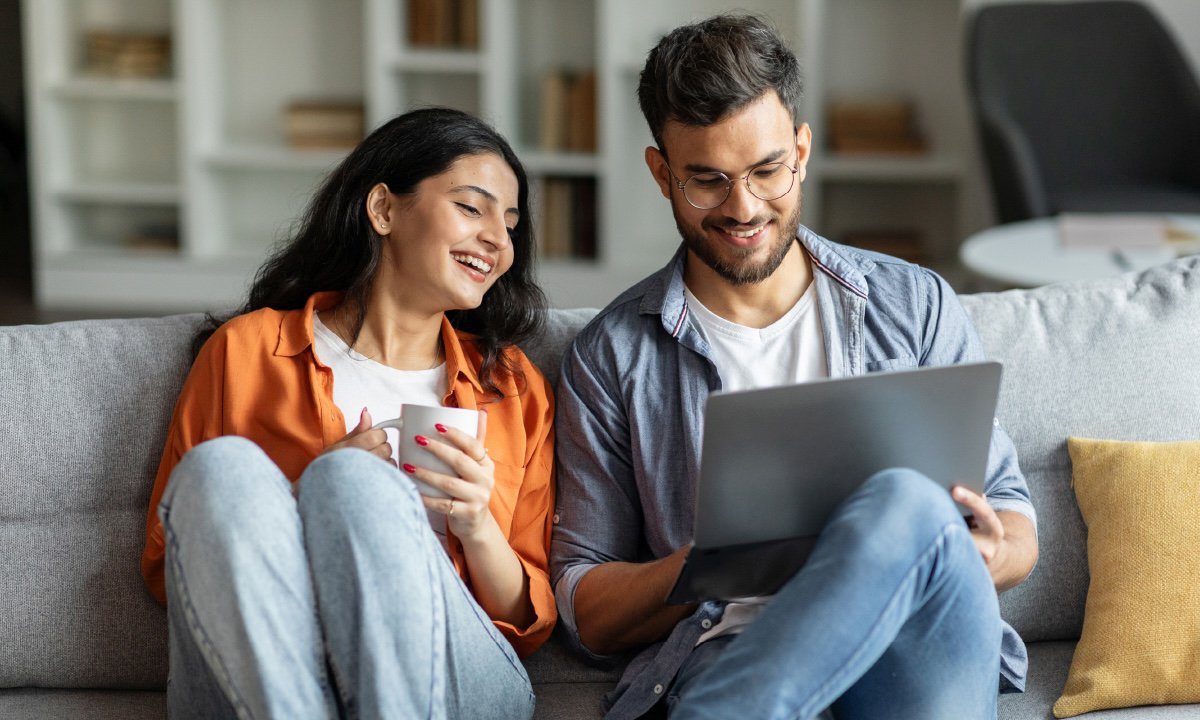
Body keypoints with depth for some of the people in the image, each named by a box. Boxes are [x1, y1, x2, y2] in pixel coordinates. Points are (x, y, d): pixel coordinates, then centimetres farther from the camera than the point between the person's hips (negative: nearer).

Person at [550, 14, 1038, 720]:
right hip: (724, 648, -3)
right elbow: (586, 613, 10)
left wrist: (991, 558, -9)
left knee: (906, 500, -35)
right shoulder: (612, 356, 12)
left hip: (914, 641, 3)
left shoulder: (917, 305, 17)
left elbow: (1014, 519, 18)